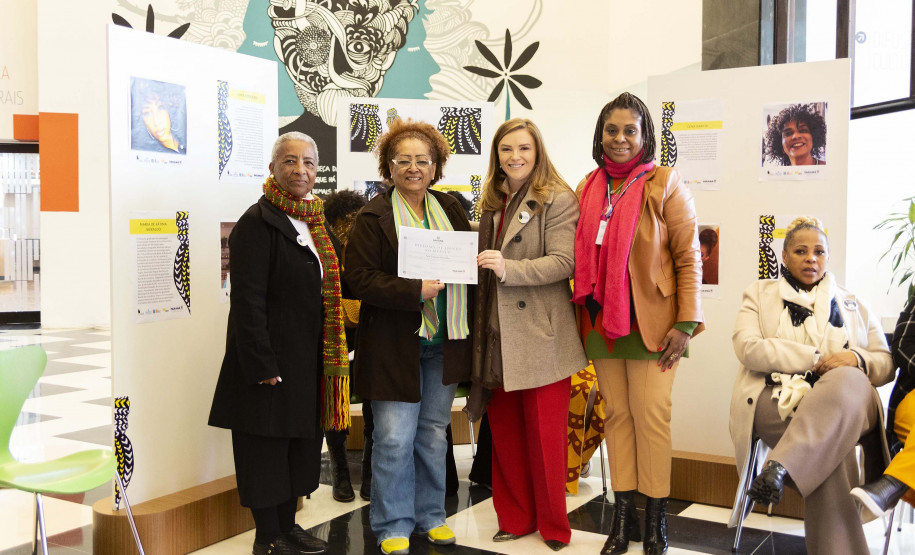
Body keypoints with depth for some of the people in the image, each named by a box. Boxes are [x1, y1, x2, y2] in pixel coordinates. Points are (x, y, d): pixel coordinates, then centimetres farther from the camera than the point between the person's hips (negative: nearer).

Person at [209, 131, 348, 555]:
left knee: (299, 442, 16)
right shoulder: (258, 222, -13)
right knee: (266, 445, 3)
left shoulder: (315, 222, 13)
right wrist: (263, 367, -21)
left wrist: (333, 354, 13)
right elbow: (247, 300, -18)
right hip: (271, 359, -8)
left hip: (309, 358, 8)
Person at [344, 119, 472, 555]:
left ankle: (430, 515, 30)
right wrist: (415, 291, -21)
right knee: (394, 439, -1)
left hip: (443, 344, 5)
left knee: (433, 434, 14)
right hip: (394, 344, -5)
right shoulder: (374, 217, -5)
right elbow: (360, 278, -12)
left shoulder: (451, 210, 11)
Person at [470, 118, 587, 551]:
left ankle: (553, 526, 16)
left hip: (541, 335, -6)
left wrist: (509, 268, -25)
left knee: (545, 435, 1)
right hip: (498, 335, 6)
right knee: (504, 430, 10)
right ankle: (515, 518, 24)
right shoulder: (493, 202, 16)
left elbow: (563, 262, -15)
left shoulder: (558, 199, -5)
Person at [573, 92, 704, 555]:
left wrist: (686, 323, -11)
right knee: (616, 413, 9)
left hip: (650, 323, -4)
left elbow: (688, 257, -6)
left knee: (651, 416, -1)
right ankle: (622, 516, 19)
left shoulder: (665, 184, -3)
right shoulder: (588, 188, 11)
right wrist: (583, 312, 11)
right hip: (601, 321, 4)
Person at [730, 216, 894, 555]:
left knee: (849, 379, -38)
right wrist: (816, 359, -8)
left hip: (844, 401, 2)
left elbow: (886, 363, 18)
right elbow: (748, 348, 0)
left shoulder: (852, 306, 27)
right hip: (776, 398, -1)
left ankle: (780, 468, -48)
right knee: (831, 443, -35)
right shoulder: (760, 293, 20)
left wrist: (857, 358, -8)